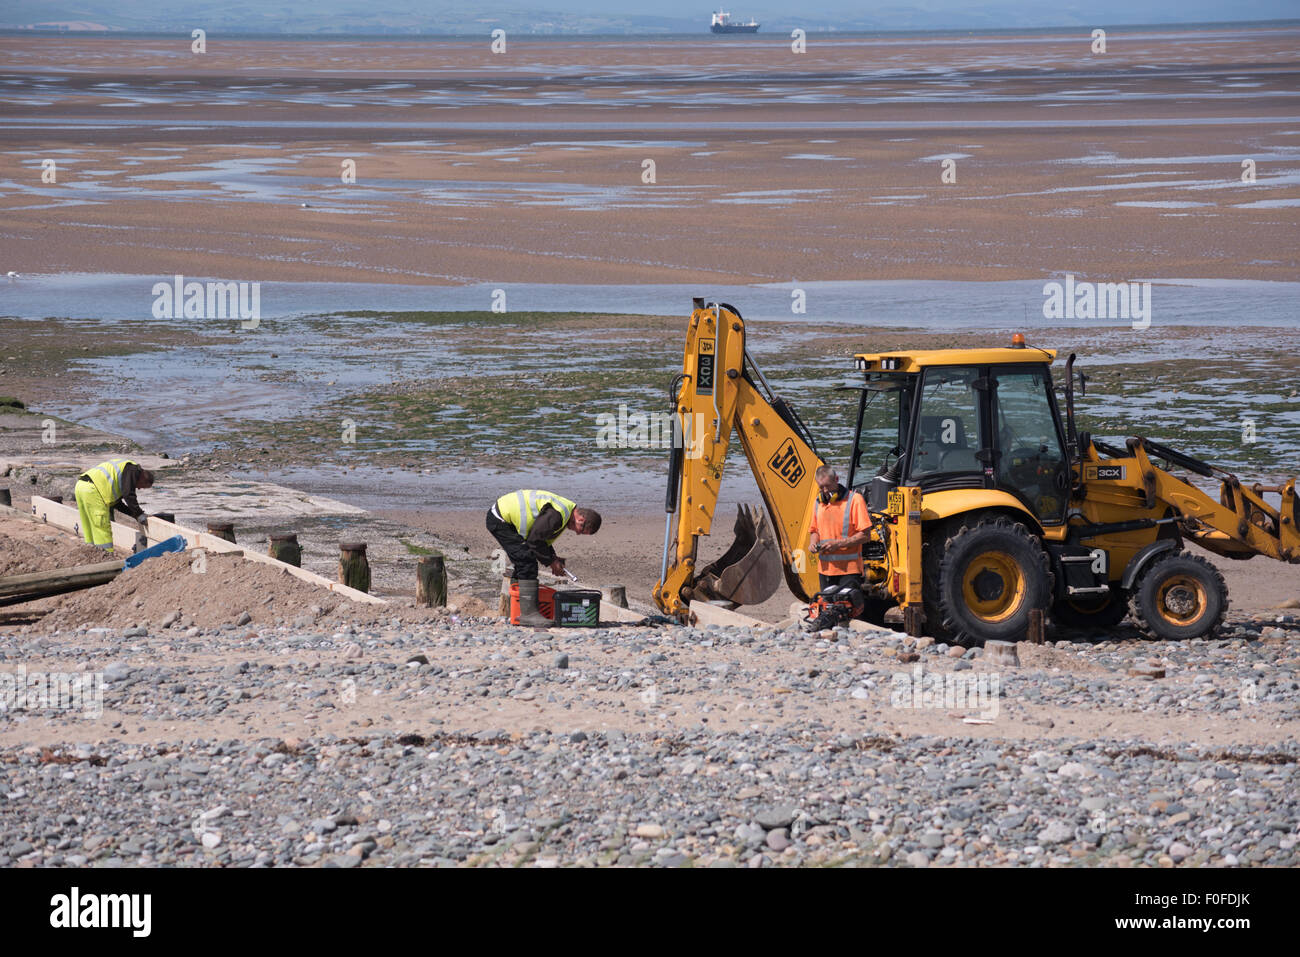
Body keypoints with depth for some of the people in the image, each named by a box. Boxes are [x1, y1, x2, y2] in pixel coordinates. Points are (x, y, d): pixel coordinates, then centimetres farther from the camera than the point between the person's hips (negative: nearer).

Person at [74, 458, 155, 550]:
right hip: (92, 490, -10)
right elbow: (129, 495, -9)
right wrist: (139, 514, -2)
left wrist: (134, 512, 23)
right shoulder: (133, 469, 1)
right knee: (103, 528, -7)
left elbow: (115, 502, 30)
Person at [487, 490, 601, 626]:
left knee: (523, 564, 16)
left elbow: (541, 534, 19)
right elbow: (535, 540, -21)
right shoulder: (556, 515, -26)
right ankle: (528, 612, -16)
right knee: (527, 564, -15)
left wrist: (553, 557, 8)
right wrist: (551, 561, -9)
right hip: (500, 520, -11)